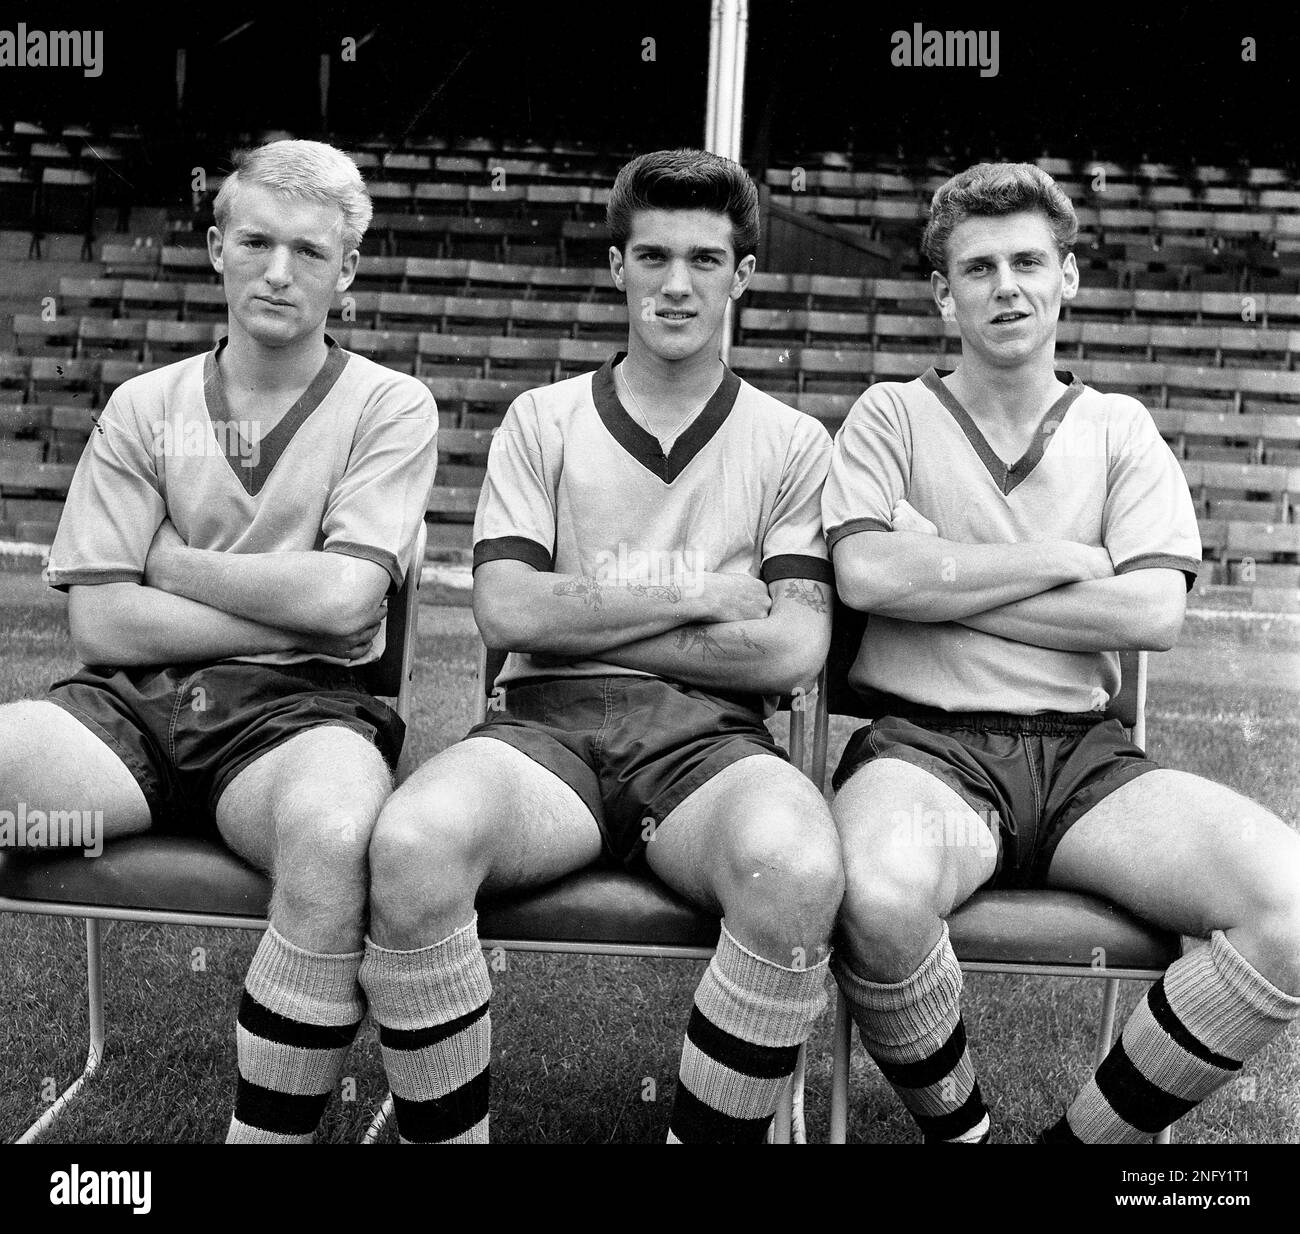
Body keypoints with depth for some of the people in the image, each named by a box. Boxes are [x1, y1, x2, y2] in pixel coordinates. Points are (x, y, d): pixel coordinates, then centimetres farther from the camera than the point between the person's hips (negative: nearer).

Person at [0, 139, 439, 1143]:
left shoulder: (391, 408, 7)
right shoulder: (144, 406, 13)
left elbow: (342, 600, -8)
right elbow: (102, 624, 1)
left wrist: (171, 560, 2)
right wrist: (298, 612, -4)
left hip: (299, 707, -2)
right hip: (136, 700, 3)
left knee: (334, 829, -37)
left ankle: (270, 1136, -19)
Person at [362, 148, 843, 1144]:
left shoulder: (793, 444, 14)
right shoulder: (542, 420, 16)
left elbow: (794, 649, 1)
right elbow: (507, 611, 2)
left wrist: (578, 618, 0)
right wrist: (699, 594, -1)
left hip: (710, 734, 0)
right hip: (549, 724, 1)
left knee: (798, 870, -35)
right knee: (412, 844, -33)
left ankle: (705, 1136, -12)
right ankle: (447, 1138, -11)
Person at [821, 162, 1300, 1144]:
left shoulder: (1119, 429, 16)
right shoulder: (893, 415, 11)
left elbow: (1153, 613, 0)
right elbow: (865, 574, -8)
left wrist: (939, 577, -4)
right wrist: (1068, 560, -2)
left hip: (1084, 754, 3)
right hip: (927, 744, -2)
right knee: (882, 898, -37)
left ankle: (1087, 1135, -2)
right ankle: (956, 1129, -4)